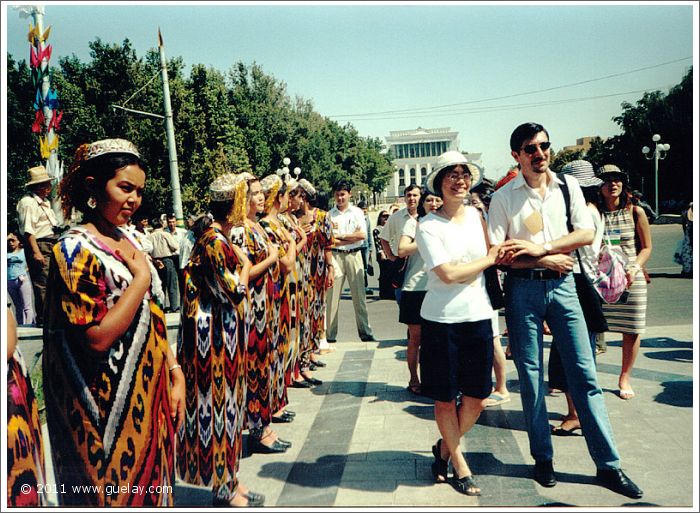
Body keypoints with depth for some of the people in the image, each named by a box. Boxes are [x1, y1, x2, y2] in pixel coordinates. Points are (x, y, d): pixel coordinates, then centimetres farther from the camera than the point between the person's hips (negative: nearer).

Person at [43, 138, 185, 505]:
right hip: (112, 407, -7)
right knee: (118, 494, 9)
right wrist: (141, 279, -18)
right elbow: (98, 338, -24)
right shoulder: (76, 249, -16)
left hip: (150, 396, 7)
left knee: (152, 485, 20)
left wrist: (175, 373, 7)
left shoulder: (128, 241, 8)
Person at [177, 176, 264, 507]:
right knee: (218, 400, 0)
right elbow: (234, 292, -18)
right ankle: (224, 487, 14)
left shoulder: (217, 237, 11)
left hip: (225, 334, 10)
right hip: (215, 334, -10)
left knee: (226, 400, 15)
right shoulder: (214, 241, -19)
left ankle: (227, 477, 28)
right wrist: (244, 264, -5)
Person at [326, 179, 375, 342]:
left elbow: (362, 234, -4)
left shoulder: (357, 212, 8)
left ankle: (365, 332, 9)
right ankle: (330, 334, 6)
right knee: (332, 295, -1)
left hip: (353, 256, 0)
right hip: (335, 256, 0)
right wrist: (351, 239, -8)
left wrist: (340, 236, -5)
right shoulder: (329, 214, 7)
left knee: (359, 295, 2)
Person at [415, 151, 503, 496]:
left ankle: (444, 448, 33)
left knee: (476, 398, 8)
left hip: (478, 316, 4)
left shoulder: (478, 215, 7)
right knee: (445, 399, 8)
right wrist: (488, 260, -6)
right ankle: (459, 465, 29)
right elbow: (448, 274, -16)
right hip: (441, 320, -4)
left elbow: (496, 253, 17)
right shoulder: (428, 226, -8)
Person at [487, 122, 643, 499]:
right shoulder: (503, 197, -1)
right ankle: (543, 458, 21)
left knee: (584, 374, 3)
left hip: (562, 285, 2)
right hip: (523, 288, -1)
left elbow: (587, 233, -2)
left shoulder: (568, 185, 7)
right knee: (531, 376, 6)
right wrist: (546, 261, -12)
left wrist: (539, 247, -13)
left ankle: (608, 465, 11)